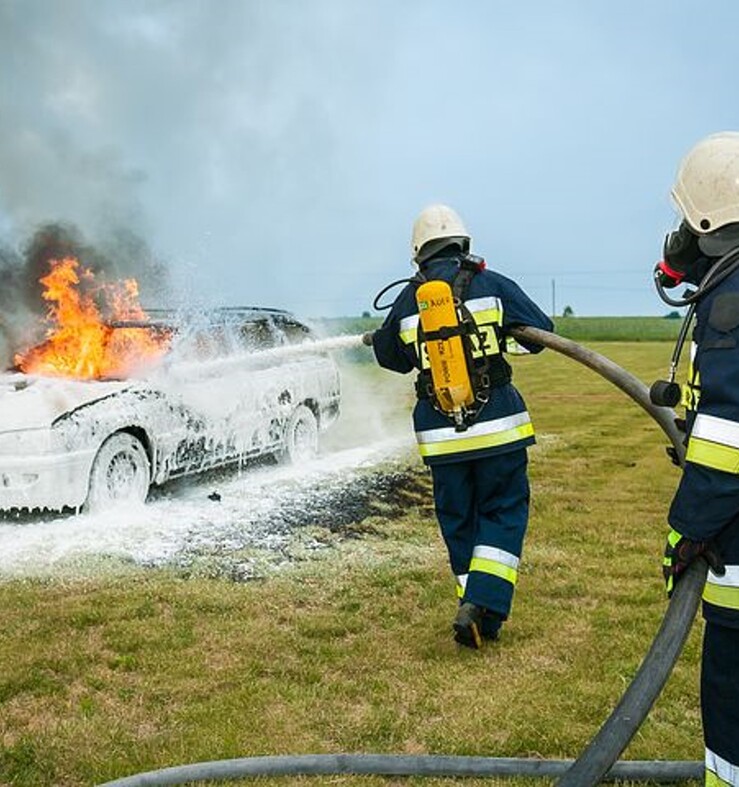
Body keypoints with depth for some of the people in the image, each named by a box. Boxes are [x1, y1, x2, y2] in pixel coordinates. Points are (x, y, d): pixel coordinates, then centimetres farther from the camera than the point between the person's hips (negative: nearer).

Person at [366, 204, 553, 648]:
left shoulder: (407, 300, 5)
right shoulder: (492, 285, -2)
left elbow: (390, 358, 19)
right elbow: (542, 332, 1)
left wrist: (378, 339, 41)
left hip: (440, 435, 2)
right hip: (497, 426, -2)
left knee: (458, 522, 15)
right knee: (503, 512, 9)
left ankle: (475, 609, 18)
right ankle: (482, 606, -5)